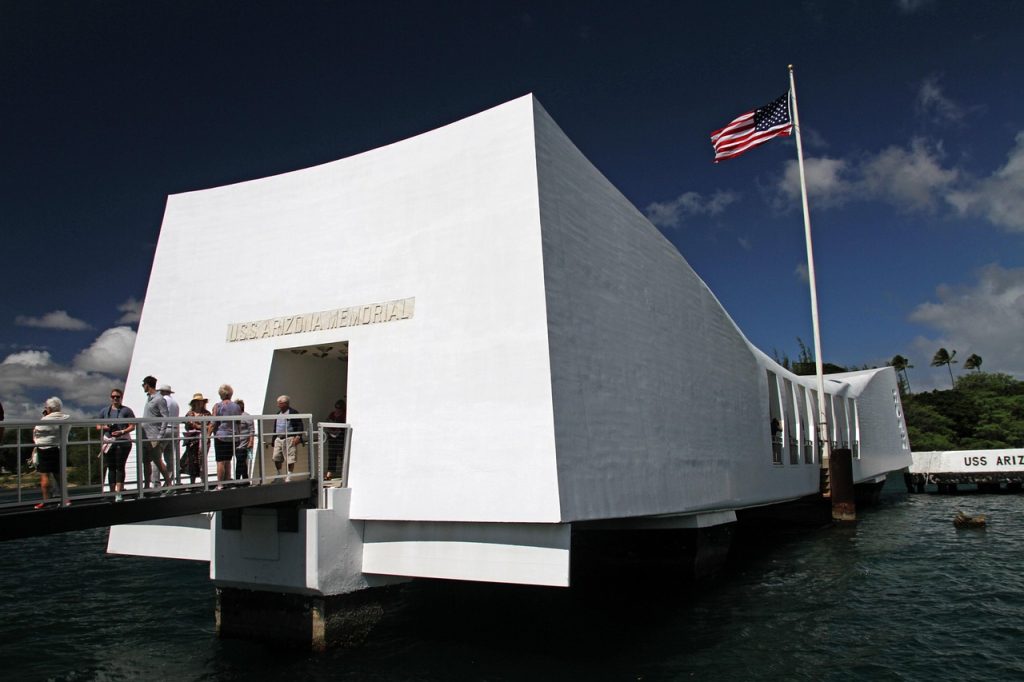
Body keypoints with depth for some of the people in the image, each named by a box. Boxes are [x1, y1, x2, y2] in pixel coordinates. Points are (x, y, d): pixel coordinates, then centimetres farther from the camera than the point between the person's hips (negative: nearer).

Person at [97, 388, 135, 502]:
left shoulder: (126, 410, 3)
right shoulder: (104, 411, 14)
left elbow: (132, 426, -2)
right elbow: (98, 426, 17)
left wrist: (122, 432, -18)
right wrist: (103, 427, -6)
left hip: (123, 441, -3)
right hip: (108, 441, 3)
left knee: (120, 466, -7)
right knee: (111, 467, 5)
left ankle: (118, 493, -10)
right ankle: (112, 492, 10)